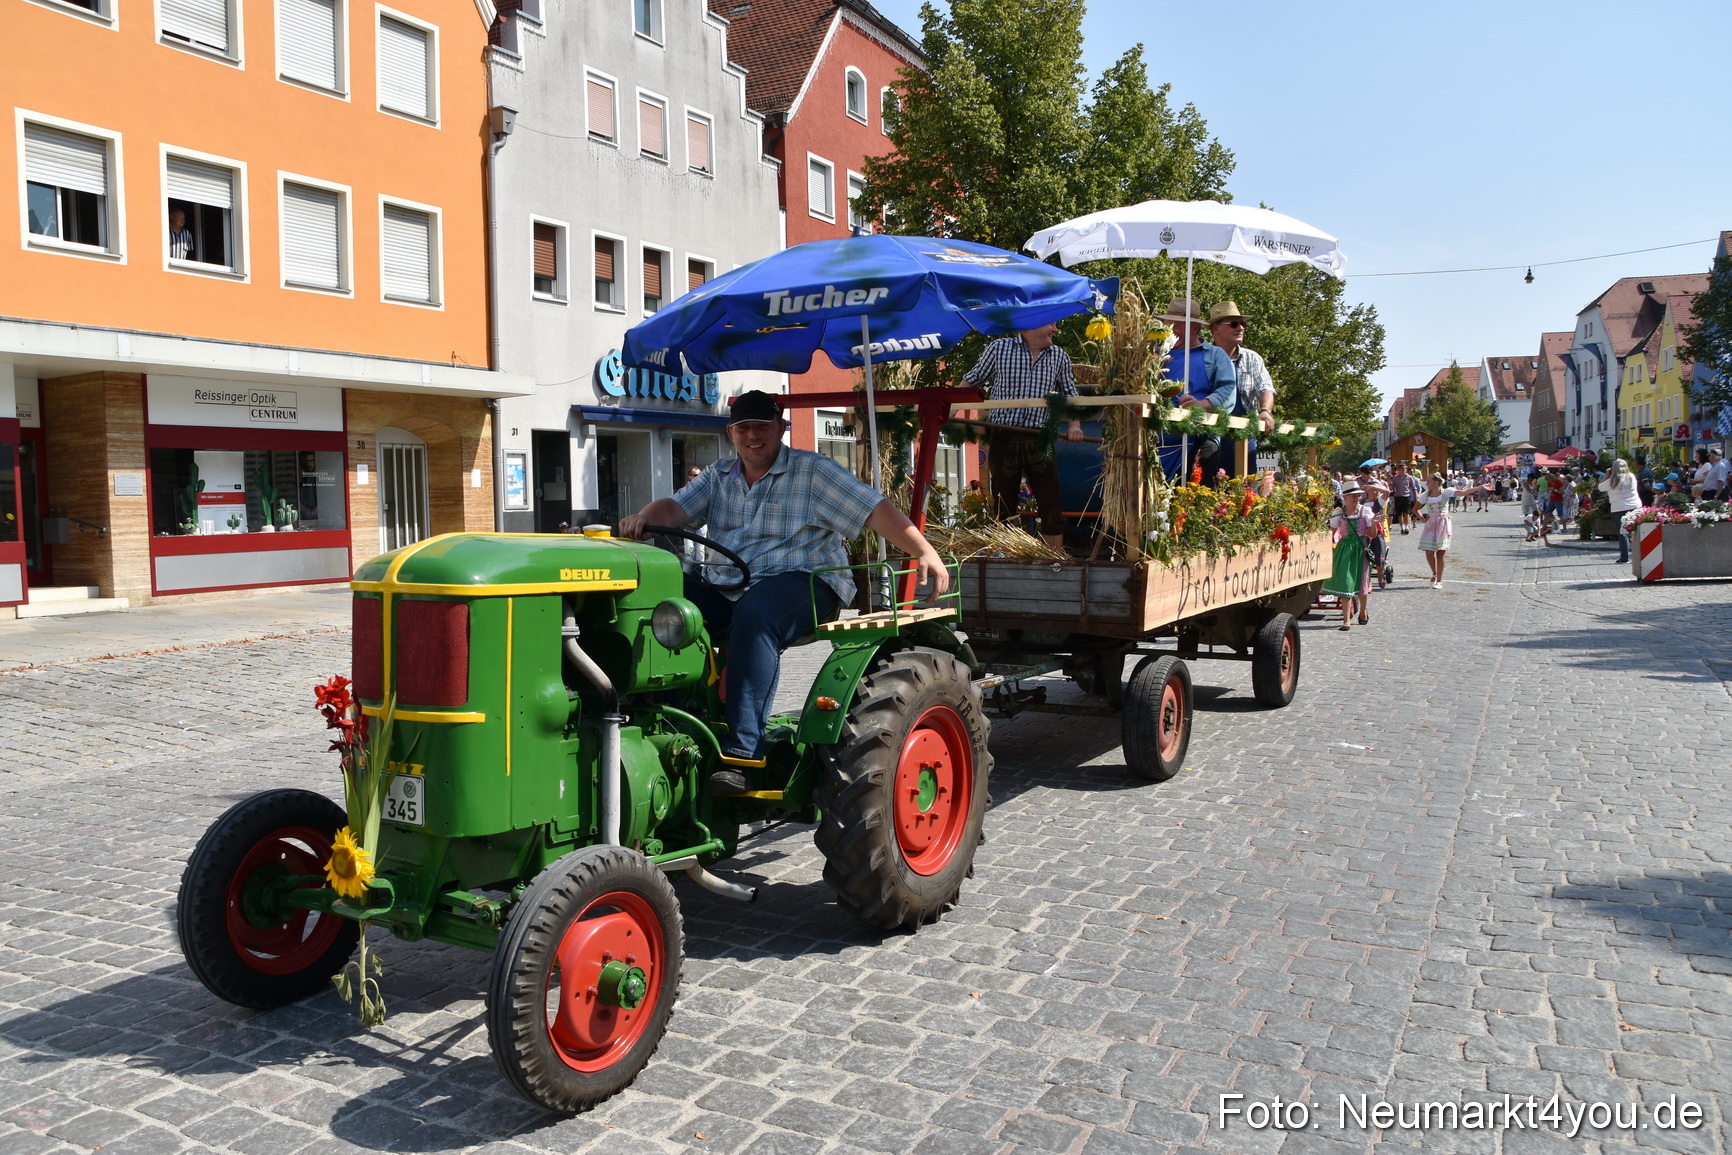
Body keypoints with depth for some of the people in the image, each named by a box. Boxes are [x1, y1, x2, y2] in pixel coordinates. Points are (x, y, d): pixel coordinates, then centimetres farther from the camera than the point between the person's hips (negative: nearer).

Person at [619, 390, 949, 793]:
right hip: (727, 589, 6)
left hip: (803, 582, -5)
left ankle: (743, 752, -40)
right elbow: (676, 507, 6)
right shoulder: (718, 477, 20)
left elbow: (875, 510, -6)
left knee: (754, 616, -39)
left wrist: (925, 552, -17)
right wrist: (643, 518, -18)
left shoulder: (812, 471, 2)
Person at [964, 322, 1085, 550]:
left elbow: (1070, 394, 16)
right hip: (1002, 439, -2)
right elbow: (972, 381, 8)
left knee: (1052, 507, -3)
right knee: (1003, 509, 6)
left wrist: (1074, 425, 0)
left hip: (1040, 441, 2)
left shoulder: (1059, 356, 10)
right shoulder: (1000, 348, 2)